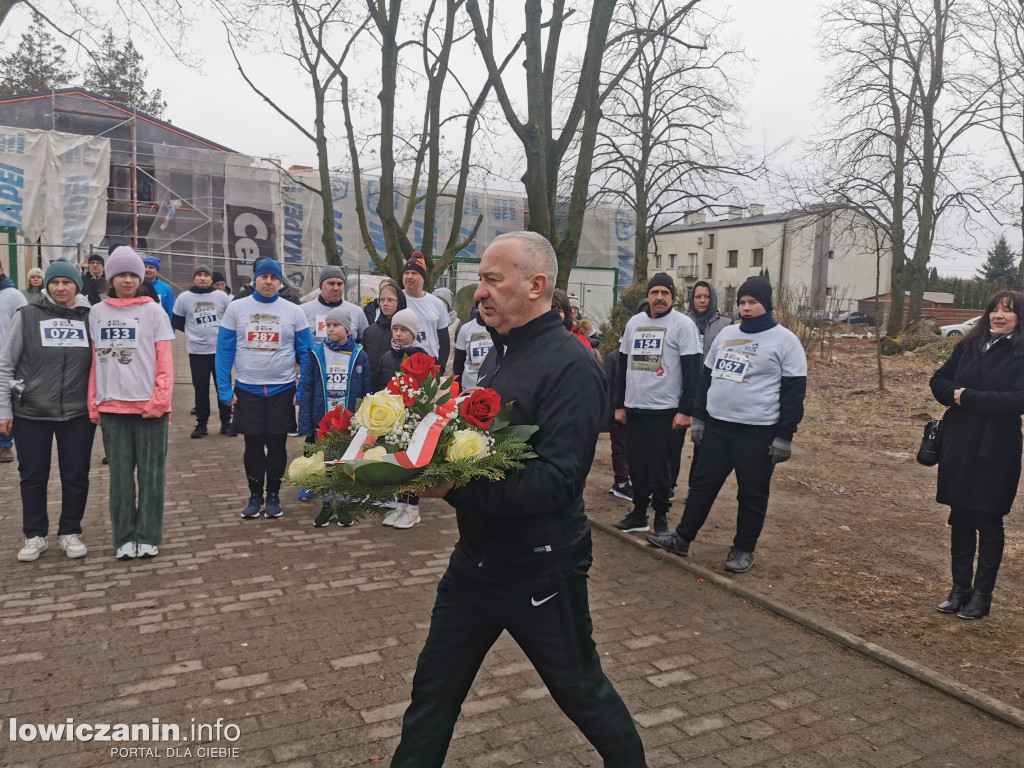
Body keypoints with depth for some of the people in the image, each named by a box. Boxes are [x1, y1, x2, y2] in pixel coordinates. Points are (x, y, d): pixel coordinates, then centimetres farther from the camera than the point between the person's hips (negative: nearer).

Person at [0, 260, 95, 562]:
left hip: (78, 413, 1)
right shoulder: (27, 315, -2)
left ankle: (70, 532, 22)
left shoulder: (90, 317, 2)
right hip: (32, 412, -1)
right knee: (33, 476, 9)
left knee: (76, 475, 7)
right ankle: (35, 536, 23)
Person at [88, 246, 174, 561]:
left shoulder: (153, 311, 0)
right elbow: (95, 359, 10)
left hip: (149, 406, -3)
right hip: (112, 406, 3)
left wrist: (158, 401, -12)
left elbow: (164, 360, -4)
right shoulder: (97, 312, 9)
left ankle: (148, 537, 13)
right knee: (120, 474, 8)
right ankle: (125, 537, 18)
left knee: (151, 473, 3)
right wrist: (93, 404, 5)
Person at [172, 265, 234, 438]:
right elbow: (176, 323, 11)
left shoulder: (222, 296, 1)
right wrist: (193, 332, 10)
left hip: (221, 349, 0)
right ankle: (201, 423, 13)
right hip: (197, 351, 0)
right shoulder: (184, 298, 1)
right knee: (201, 388, 4)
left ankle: (226, 422, 15)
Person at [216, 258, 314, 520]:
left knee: (277, 444, 7)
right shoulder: (236, 308, 1)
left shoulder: (293, 311, 0)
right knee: (253, 445, 8)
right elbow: (224, 351, 1)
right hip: (247, 390, 0)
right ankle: (255, 496, 22)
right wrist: (225, 389, -6)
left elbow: (305, 352, 0)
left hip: (283, 390, 0)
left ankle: (273, 496, 21)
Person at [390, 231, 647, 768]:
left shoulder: (571, 366, -20)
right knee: (434, 685, 17)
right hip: (475, 557, 7)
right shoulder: (501, 352, 7)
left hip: (540, 570, -7)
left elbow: (555, 479, -28)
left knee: (579, 688, 15)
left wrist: (454, 488, -35)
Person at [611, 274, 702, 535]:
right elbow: (623, 365, 16)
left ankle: (661, 516, 15)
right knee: (636, 463, 9)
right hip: (634, 407, 5)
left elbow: (692, 370, -8)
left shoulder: (682, 324, -5)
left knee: (660, 465, 1)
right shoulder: (634, 322, 11)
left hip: (664, 409, -5)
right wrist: (619, 404, 14)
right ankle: (639, 513, 21)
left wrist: (685, 410, -13)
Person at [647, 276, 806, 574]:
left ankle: (743, 550, 21)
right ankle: (682, 538, 22)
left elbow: (793, 391, -8)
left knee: (752, 494, 6)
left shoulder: (785, 340, -6)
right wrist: (699, 417, 13)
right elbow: (707, 377, 16)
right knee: (702, 484, 11)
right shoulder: (726, 334, 11)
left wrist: (784, 435, -12)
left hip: (758, 431, -5)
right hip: (716, 426, 5)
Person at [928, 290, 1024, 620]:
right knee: (960, 519, 12)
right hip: (958, 446, 5)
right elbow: (939, 381, 10)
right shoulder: (969, 346, 7)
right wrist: (954, 394, -11)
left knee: (989, 522, 7)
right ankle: (960, 588, 25)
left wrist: (967, 397, -17)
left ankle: (982, 594, 20)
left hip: (996, 450, -4)